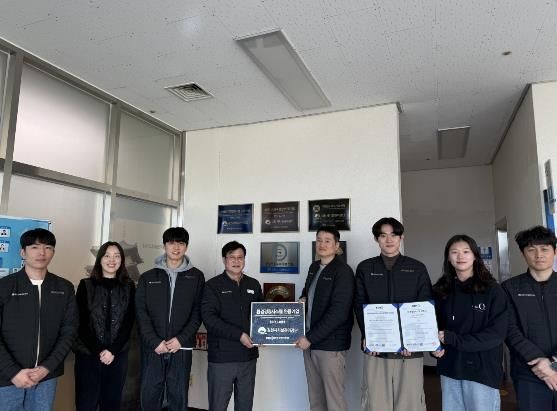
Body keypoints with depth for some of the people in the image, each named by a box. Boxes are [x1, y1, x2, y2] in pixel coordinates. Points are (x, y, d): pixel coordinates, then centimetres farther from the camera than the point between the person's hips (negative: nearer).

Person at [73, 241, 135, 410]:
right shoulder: (86, 285, 1)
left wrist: (113, 351, -10)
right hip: (88, 354, -1)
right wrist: (98, 351, -10)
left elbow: (128, 322, 0)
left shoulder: (129, 287, 3)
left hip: (118, 355, 1)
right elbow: (82, 322, -3)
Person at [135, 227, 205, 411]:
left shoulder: (196, 277, 4)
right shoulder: (148, 277, 6)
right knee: (149, 396, 7)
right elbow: (141, 312, 0)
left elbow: (198, 313, 1)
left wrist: (181, 339, -10)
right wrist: (155, 341, -10)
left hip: (182, 348, 0)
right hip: (152, 348, 1)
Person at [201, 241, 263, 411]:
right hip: (221, 357, -4)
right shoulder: (213, 285, -3)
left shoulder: (254, 285, 9)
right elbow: (209, 318, -13)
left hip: (249, 356, 4)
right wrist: (239, 335, -19)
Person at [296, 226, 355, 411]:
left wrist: (310, 338, -17)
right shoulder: (314, 267, 11)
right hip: (310, 341, 7)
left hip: (331, 344, -7)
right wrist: (303, 299, 6)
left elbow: (338, 312, -18)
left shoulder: (343, 271, -11)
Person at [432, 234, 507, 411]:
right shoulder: (441, 291, 4)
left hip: (482, 369, -3)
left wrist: (452, 339, -17)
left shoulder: (492, 290, -5)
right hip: (450, 368, 3)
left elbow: (497, 334, -10)